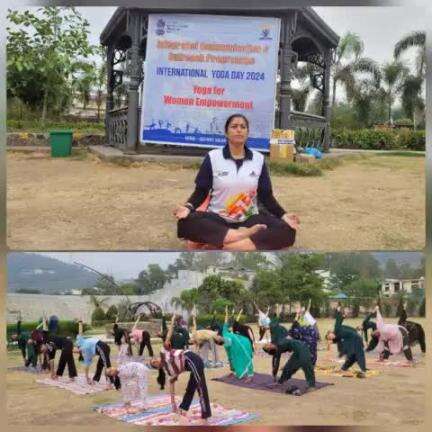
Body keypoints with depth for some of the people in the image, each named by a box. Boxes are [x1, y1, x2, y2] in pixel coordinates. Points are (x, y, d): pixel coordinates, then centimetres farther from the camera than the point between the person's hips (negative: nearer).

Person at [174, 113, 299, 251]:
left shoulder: (258, 159, 6)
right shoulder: (213, 157, 2)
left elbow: (265, 195, 9)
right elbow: (201, 191, 2)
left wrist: (283, 215, -8)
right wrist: (188, 207, -20)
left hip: (250, 220, 2)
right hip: (217, 219, -2)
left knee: (287, 230, -27)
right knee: (187, 223, -33)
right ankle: (244, 235, -30)